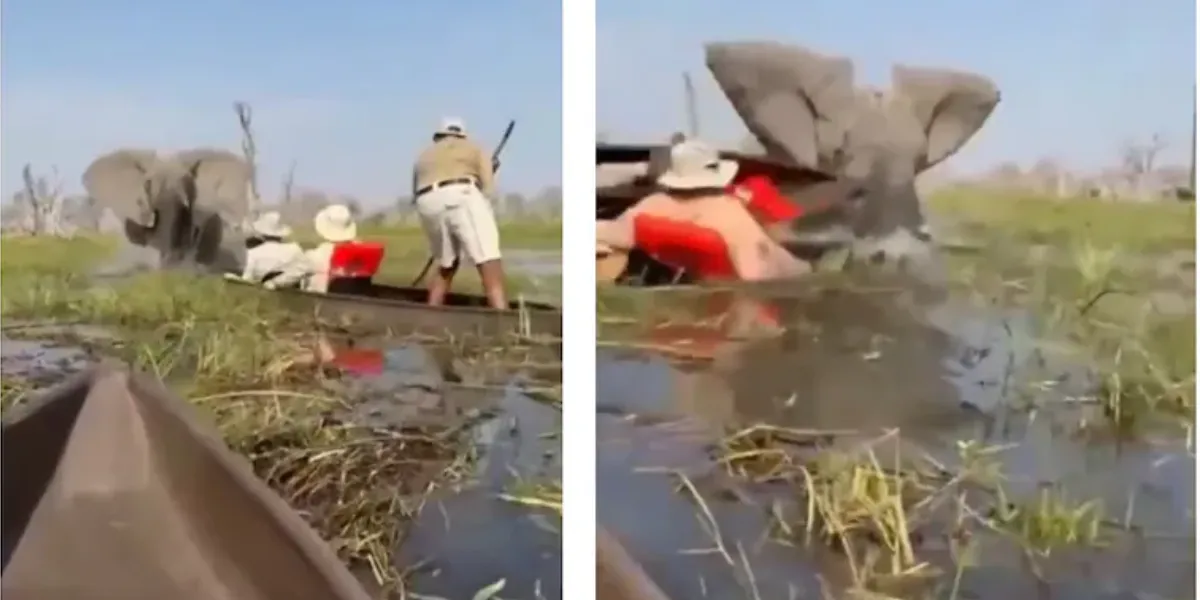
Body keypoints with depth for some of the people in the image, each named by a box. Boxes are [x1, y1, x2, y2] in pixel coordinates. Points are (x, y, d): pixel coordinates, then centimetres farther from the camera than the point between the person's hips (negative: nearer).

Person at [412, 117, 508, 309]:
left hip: (428, 204, 4)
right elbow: (489, 189, 11)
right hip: (462, 197, -4)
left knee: (446, 266, 23)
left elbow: (416, 193, 23)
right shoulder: (473, 148, 26)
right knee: (489, 265, -13)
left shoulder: (424, 156, 35)